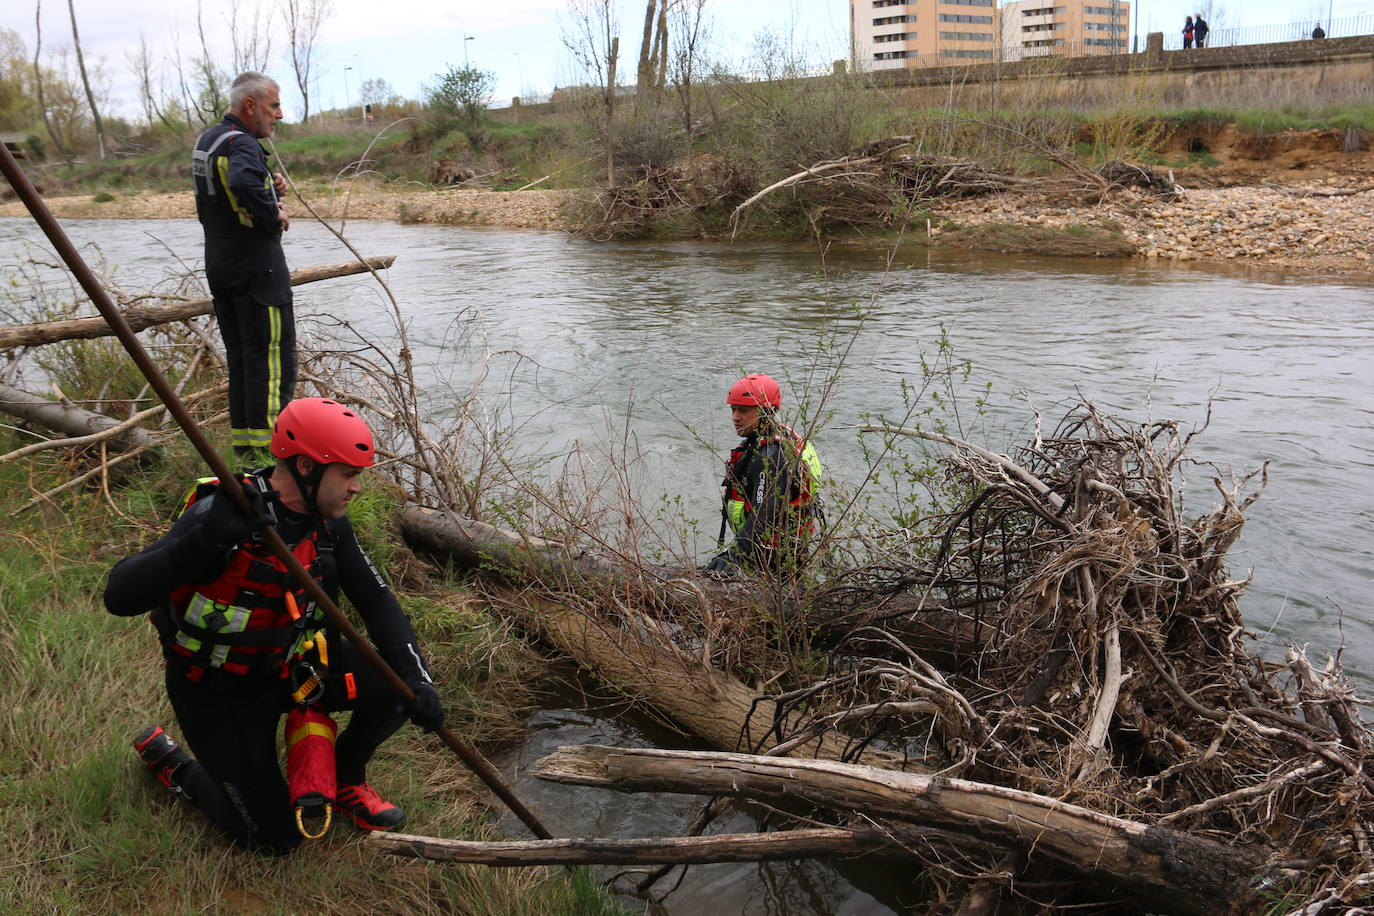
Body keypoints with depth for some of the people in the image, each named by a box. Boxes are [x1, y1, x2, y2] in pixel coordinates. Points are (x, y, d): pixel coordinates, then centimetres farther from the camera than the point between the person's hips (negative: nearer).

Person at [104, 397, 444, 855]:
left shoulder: (326, 518, -9)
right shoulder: (222, 514, -30)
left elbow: (375, 599, -4)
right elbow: (120, 595, -37)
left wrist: (416, 678, -18)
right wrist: (204, 540, -52)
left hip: (287, 663, 6)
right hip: (217, 690, -6)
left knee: (395, 691, -14)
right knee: (275, 838, 0)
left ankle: (344, 779, 17)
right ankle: (171, 762, 23)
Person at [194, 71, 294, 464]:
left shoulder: (206, 141, 15)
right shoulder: (241, 144, -16)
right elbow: (243, 184, -37)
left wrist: (271, 187, 7)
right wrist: (274, 214, -21)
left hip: (218, 265, 9)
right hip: (256, 265, -9)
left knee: (239, 354, 15)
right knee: (273, 355, -4)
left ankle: (242, 443, 20)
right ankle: (265, 446, -3)